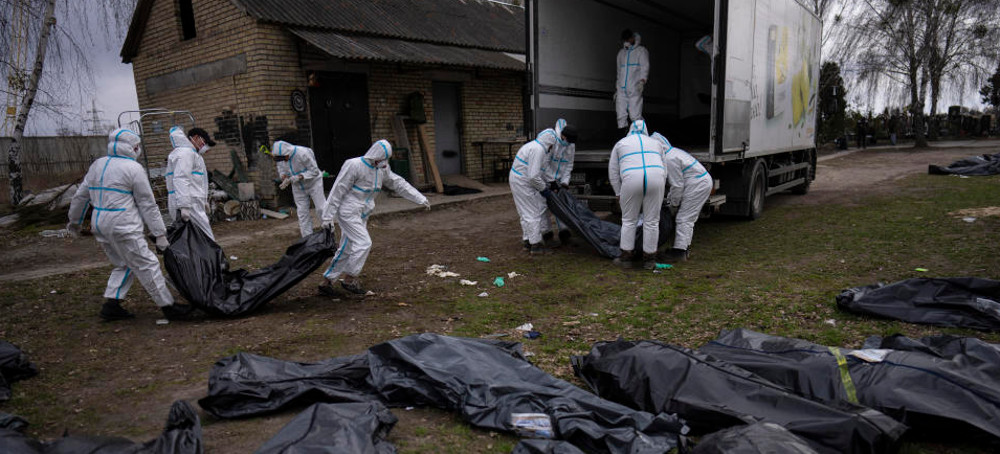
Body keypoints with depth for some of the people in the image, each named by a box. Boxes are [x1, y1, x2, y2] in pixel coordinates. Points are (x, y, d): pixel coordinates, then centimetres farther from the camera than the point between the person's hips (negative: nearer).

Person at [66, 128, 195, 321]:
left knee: (124, 265, 20)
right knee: (147, 265, -3)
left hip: (99, 224, 8)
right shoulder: (133, 168, -9)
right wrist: (160, 234, -5)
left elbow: (81, 195, 20)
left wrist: (75, 221, 35)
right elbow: (148, 205, -8)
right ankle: (168, 306, 1)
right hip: (122, 227, -8)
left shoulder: (97, 165, 14)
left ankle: (111, 305, 15)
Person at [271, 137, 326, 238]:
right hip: (298, 187, 5)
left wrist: (300, 176, -34)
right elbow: (281, 170, 4)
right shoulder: (279, 156, -12)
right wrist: (285, 178, -18)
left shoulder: (302, 153, -30)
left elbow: (314, 171, -23)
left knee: (321, 208, -6)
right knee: (302, 212, 5)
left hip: (313, 183, -5)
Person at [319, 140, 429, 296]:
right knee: (363, 243, -13)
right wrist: (328, 216, -15)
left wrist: (421, 199, 10)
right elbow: (337, 191, -15)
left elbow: (399, 184, 12)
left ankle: (326, 282, 18)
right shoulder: (354, 166, -16)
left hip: (361, 215, 8)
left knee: (347, 250, 9)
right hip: (348, 212, -8)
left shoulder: (381, 169, 6)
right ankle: (349, 279, 1)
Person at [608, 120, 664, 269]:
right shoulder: (655, 143, 28)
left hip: (631, 180, -1)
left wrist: (619, 193, 26)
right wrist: (658, 191, 31)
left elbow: (613, 172, 20)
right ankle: (649, 259, 17)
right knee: (651, 221, 10)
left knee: (629, 221, 13)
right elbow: (663, 171, 25)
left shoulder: (621, 143, 23)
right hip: (655, 179, 2)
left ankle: (626, 257, 18)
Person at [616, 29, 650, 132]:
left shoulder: (641, 51, 8)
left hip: (634, 89, -5)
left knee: (635, 116, -14)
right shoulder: (621, 52, 24)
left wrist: (642, 81, -21)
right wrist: (616, 88, 19)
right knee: (621, 116, -3)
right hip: (621, 89, 5)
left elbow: (645, 67, -3)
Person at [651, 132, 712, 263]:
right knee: (688, 218, 15)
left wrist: (674, 204, -5)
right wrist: (669, 200, 17)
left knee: (683, 219, -8)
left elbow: (677, 185, -17)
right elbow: (675, 182, 19)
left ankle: (679, 251, -7)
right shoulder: (672, 152, 14)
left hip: (697, 185, -11)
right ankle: (683, 248, 22)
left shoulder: (669, 160, -20)